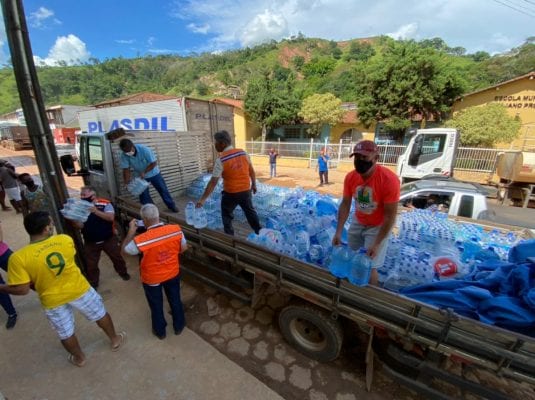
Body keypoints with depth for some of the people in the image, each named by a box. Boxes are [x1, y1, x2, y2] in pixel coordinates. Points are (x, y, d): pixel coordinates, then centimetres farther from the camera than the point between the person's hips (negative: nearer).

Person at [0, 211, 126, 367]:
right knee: (101, 314, 24)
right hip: (79, 289, 0)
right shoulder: (65, 240, -17)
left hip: (52, 300, 0)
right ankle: (115, 340, 44)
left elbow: (22, 290, -18)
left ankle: (79, 358, 49)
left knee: (66, 333, 25)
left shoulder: (18, 258, -22)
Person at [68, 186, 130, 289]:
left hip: (109, 239, -2)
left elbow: (111, 217, -24)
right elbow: (80, 226, -7)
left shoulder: (105, 203, -12)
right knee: (91, 264, 12)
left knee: (117, 257, 15)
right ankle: (92, 283, 33)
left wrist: (96, 211, -31)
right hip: (90, 242, 2)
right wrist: (73, 219, -27)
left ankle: (123, 272, 41)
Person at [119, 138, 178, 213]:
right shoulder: (124, 155, -20)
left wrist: (144, 172, -30)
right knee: (143, 195, 4)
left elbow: (154, 163, -25)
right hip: (140, 176, 3)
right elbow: (126, 170, -15)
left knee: (163, 190, 6)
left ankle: (171, 206, 20)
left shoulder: (144, 149, -30)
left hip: (153, 173, -2)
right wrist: (127, 183, -23)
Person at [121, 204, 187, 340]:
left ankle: (160, 331, 48)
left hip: (152, 278, -2)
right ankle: (179, 326, 47)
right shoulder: (176, 229, -24)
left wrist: (131, 231, -6)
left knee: (156, 306, 24)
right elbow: (183, 248, -7)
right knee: (175, 300, 25)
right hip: (173, 273, 2)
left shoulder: (141, 240, -31)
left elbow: (124, 250, -9)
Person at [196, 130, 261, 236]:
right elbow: (252, 171, 5)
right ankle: (259, 232, 36)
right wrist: (254, 185, 20)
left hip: (230, 193, -5)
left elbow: (213, 182, -18)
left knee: (227, 216, 16)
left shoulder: (220, 160, -17)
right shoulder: (243, 153, -4)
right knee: (250, 211, 23)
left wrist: (203, 199, -14)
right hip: (246, 190, 5)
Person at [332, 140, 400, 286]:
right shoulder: (350, 177, -15)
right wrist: (338, 232, -13)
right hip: (358, 222, 5)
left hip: (378, 226, -5)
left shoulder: (389, 179, -29)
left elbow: (390, 215, -25)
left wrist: (377, 243, -25)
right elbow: (345, 205, -8)